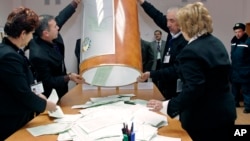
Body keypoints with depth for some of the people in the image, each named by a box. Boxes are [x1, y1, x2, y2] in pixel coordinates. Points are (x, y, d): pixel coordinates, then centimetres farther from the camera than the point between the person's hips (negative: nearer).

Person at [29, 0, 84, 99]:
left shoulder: (51, 36, -18)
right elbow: (48, 82, -26)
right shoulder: (39, 55, -37)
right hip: (50, 92, -7)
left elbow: (60, 18, -1)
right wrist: (68, 77, -32)